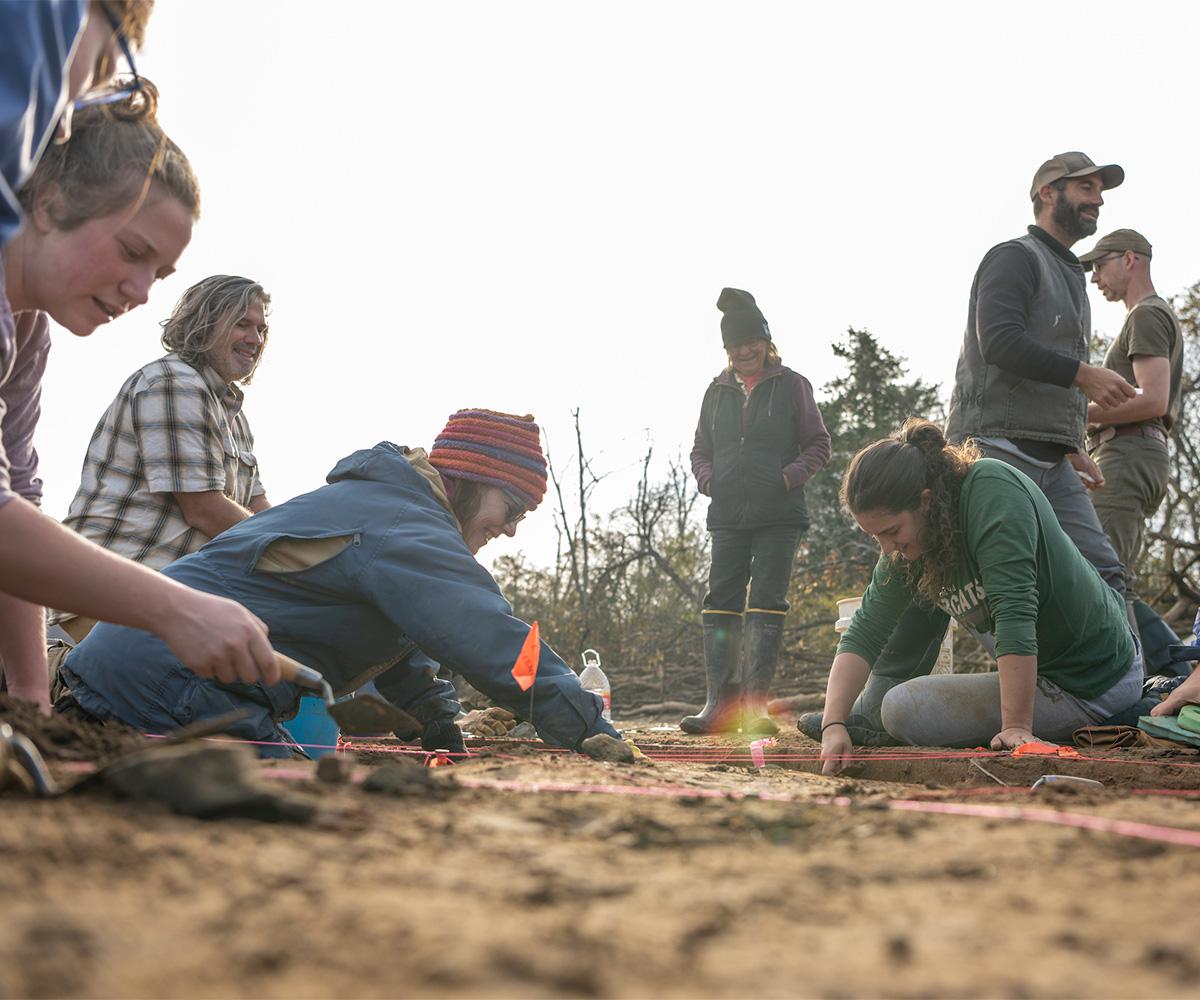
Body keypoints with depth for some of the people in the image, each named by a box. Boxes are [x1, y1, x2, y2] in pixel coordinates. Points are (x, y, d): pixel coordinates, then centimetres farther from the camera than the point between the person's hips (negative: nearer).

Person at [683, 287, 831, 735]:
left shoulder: (792, 385, 5)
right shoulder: (718, 391, 14)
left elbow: (818, 446, 6)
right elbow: (701, 450, 20)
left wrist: (790, 476, -11)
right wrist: (707, 479, 0)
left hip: (779, 517, -3)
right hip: (728, 517, 3)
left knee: (766, 605, -6)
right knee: (721, 602, -2)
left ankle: (755, 703, -7)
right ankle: (718, 702, -1)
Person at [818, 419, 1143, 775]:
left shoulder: (992, 489, -24)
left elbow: (1015, 613, -30)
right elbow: (864, 633, -2)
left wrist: (1017, 727, -33)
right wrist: (833, 725, -15)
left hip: (1089, 686, -8)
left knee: (904, 709, -15)